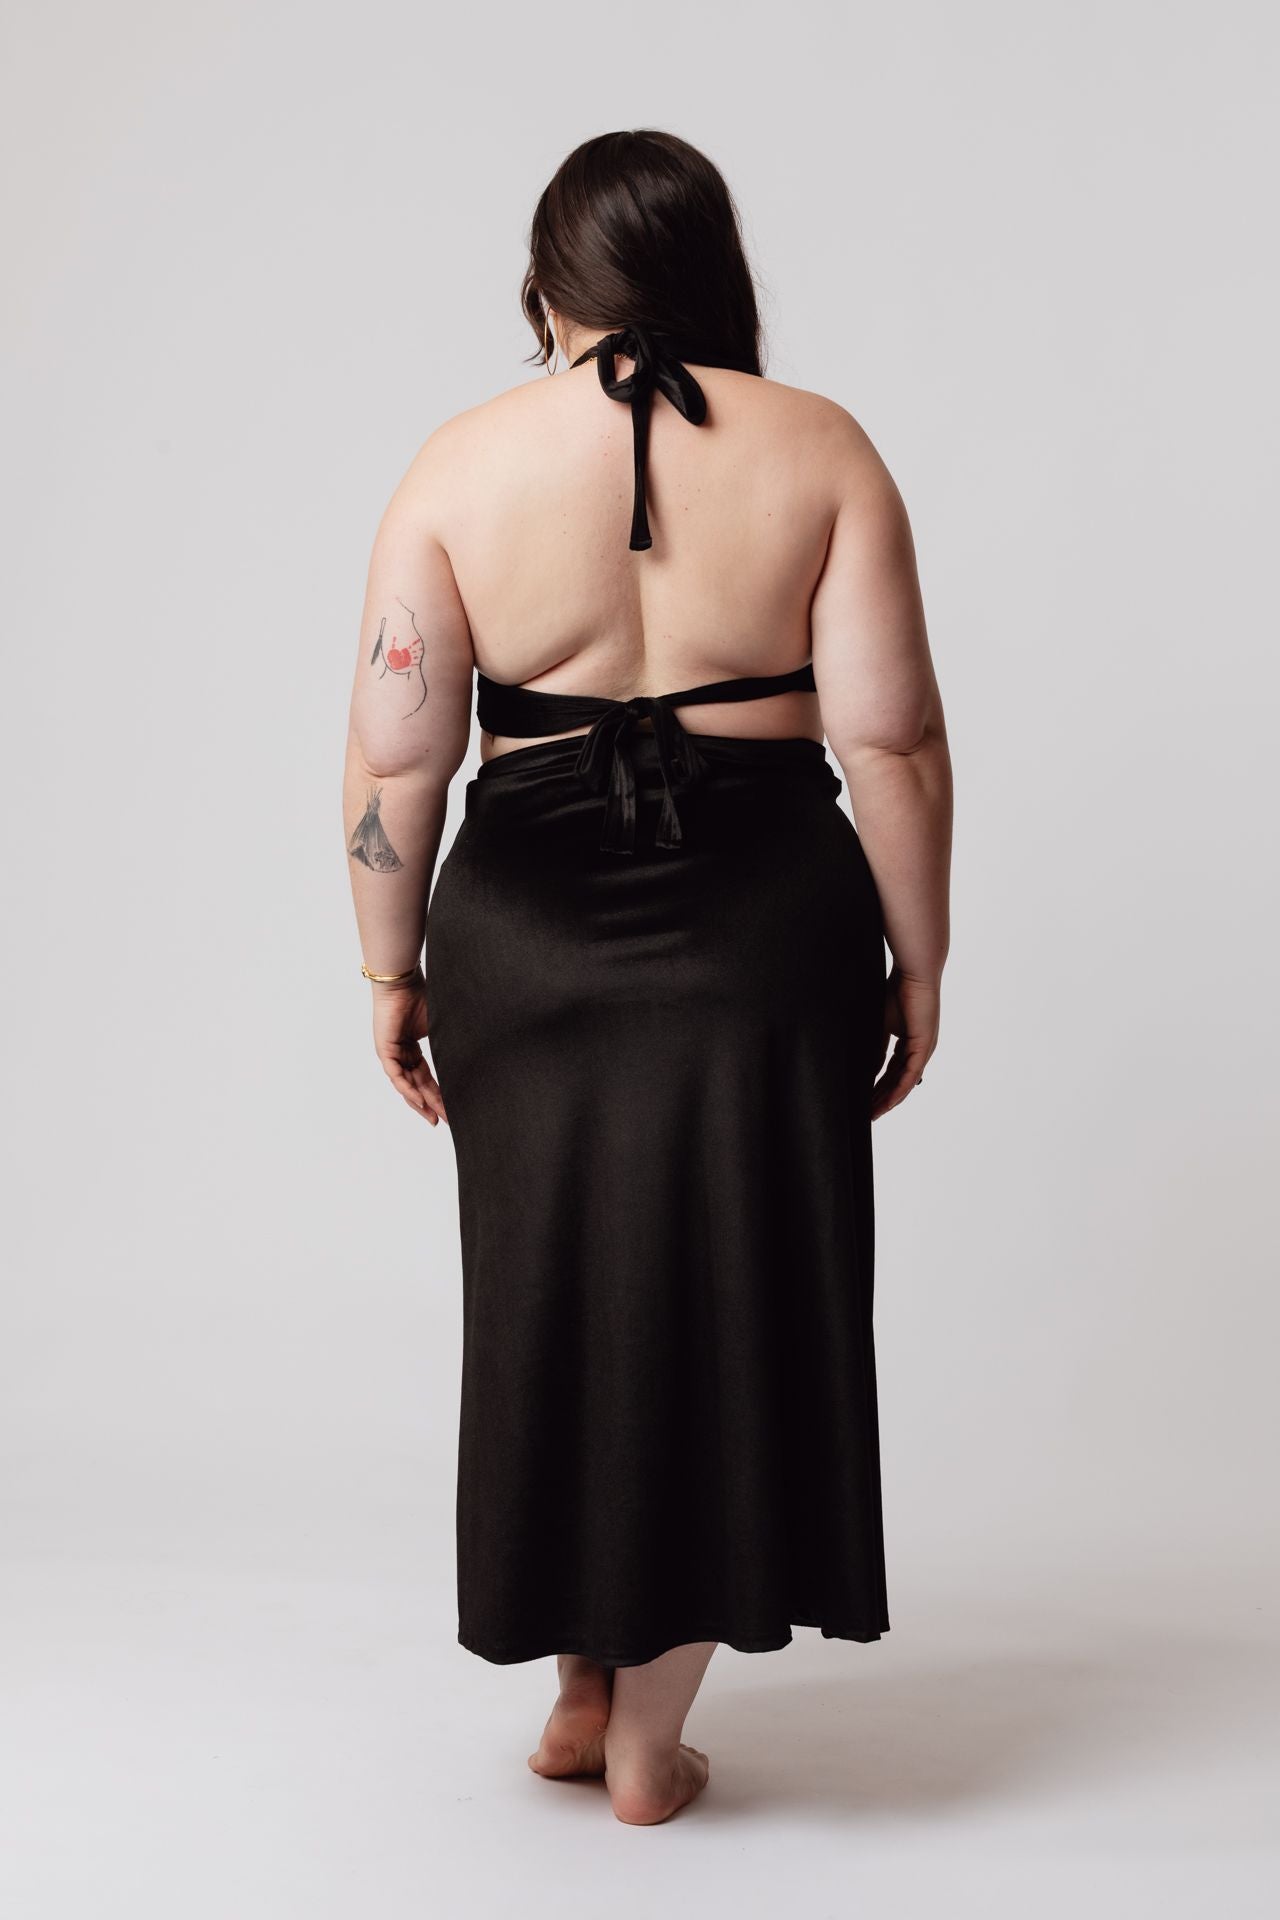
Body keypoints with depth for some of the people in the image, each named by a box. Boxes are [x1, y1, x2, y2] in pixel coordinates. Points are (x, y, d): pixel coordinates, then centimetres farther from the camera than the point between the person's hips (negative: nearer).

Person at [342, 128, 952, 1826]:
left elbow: (392, 757, -2)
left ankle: (582, 1690, 30)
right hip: (764, 937, 0)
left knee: (554, 1299, 17)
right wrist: (915, 963, 4)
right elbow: (893, 741, -5)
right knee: (728, 1306, 10)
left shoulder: (462, 463, 0)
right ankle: (651, 1741, 19)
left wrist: (394, 968, 8)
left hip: (531, 937, 1)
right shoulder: (821, 451, -1)